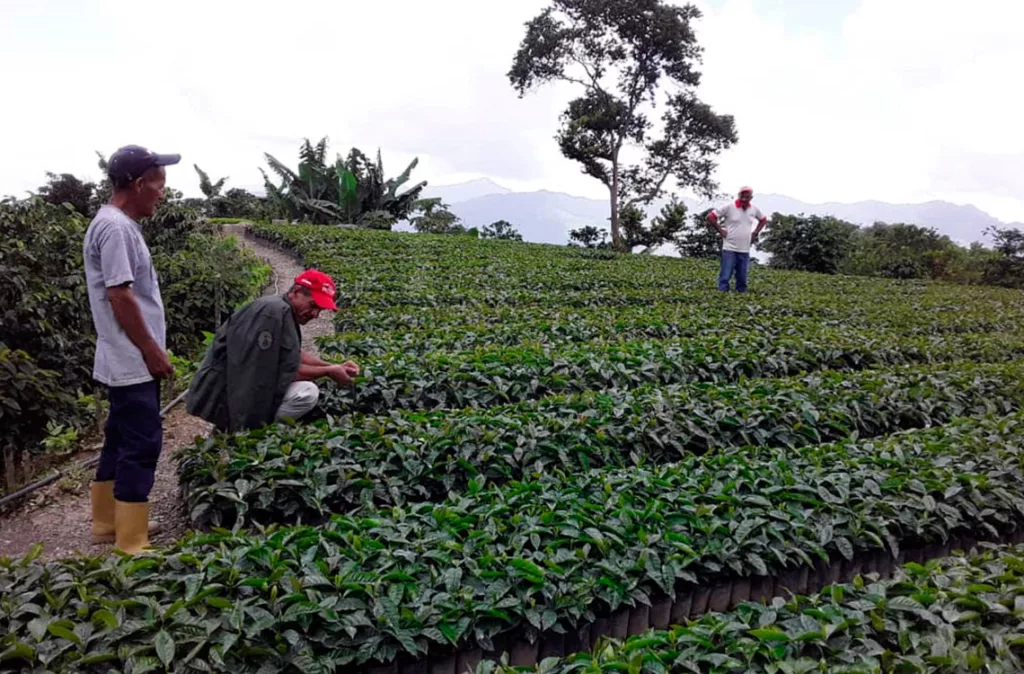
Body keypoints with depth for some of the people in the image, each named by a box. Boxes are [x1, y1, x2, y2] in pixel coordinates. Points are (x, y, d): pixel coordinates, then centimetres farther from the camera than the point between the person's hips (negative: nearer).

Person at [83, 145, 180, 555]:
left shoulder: (119, 225, 14)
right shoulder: (115, 228, -18)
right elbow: (120, 296, -22)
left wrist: (151, 350, 19)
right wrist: (152, 351, -16)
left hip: (126, 362, 10)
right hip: (132, 363, -10)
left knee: (121, 441, 17)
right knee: (141, 446, -6)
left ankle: (108, 524, 30)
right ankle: (132, 543, 2)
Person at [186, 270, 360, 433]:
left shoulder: (285, 311, 8)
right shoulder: (273, 312, -22)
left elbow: (295, 355, 17)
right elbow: (286, 371, -21)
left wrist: (335, 366, 7)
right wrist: (328, 372, -11)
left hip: (243, 384, 10)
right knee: (307, 393, -21)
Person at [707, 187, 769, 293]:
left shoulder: (754, 209, 6)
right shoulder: (729, 207, -8)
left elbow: (763, 220, 26)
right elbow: (710, 216, -6)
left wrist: (755, 233, 13)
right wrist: (720, 230, -6)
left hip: (745, 250, 4)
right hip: (729, 249, -4)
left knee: (742, 279, 8)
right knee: (725, 277, -7)